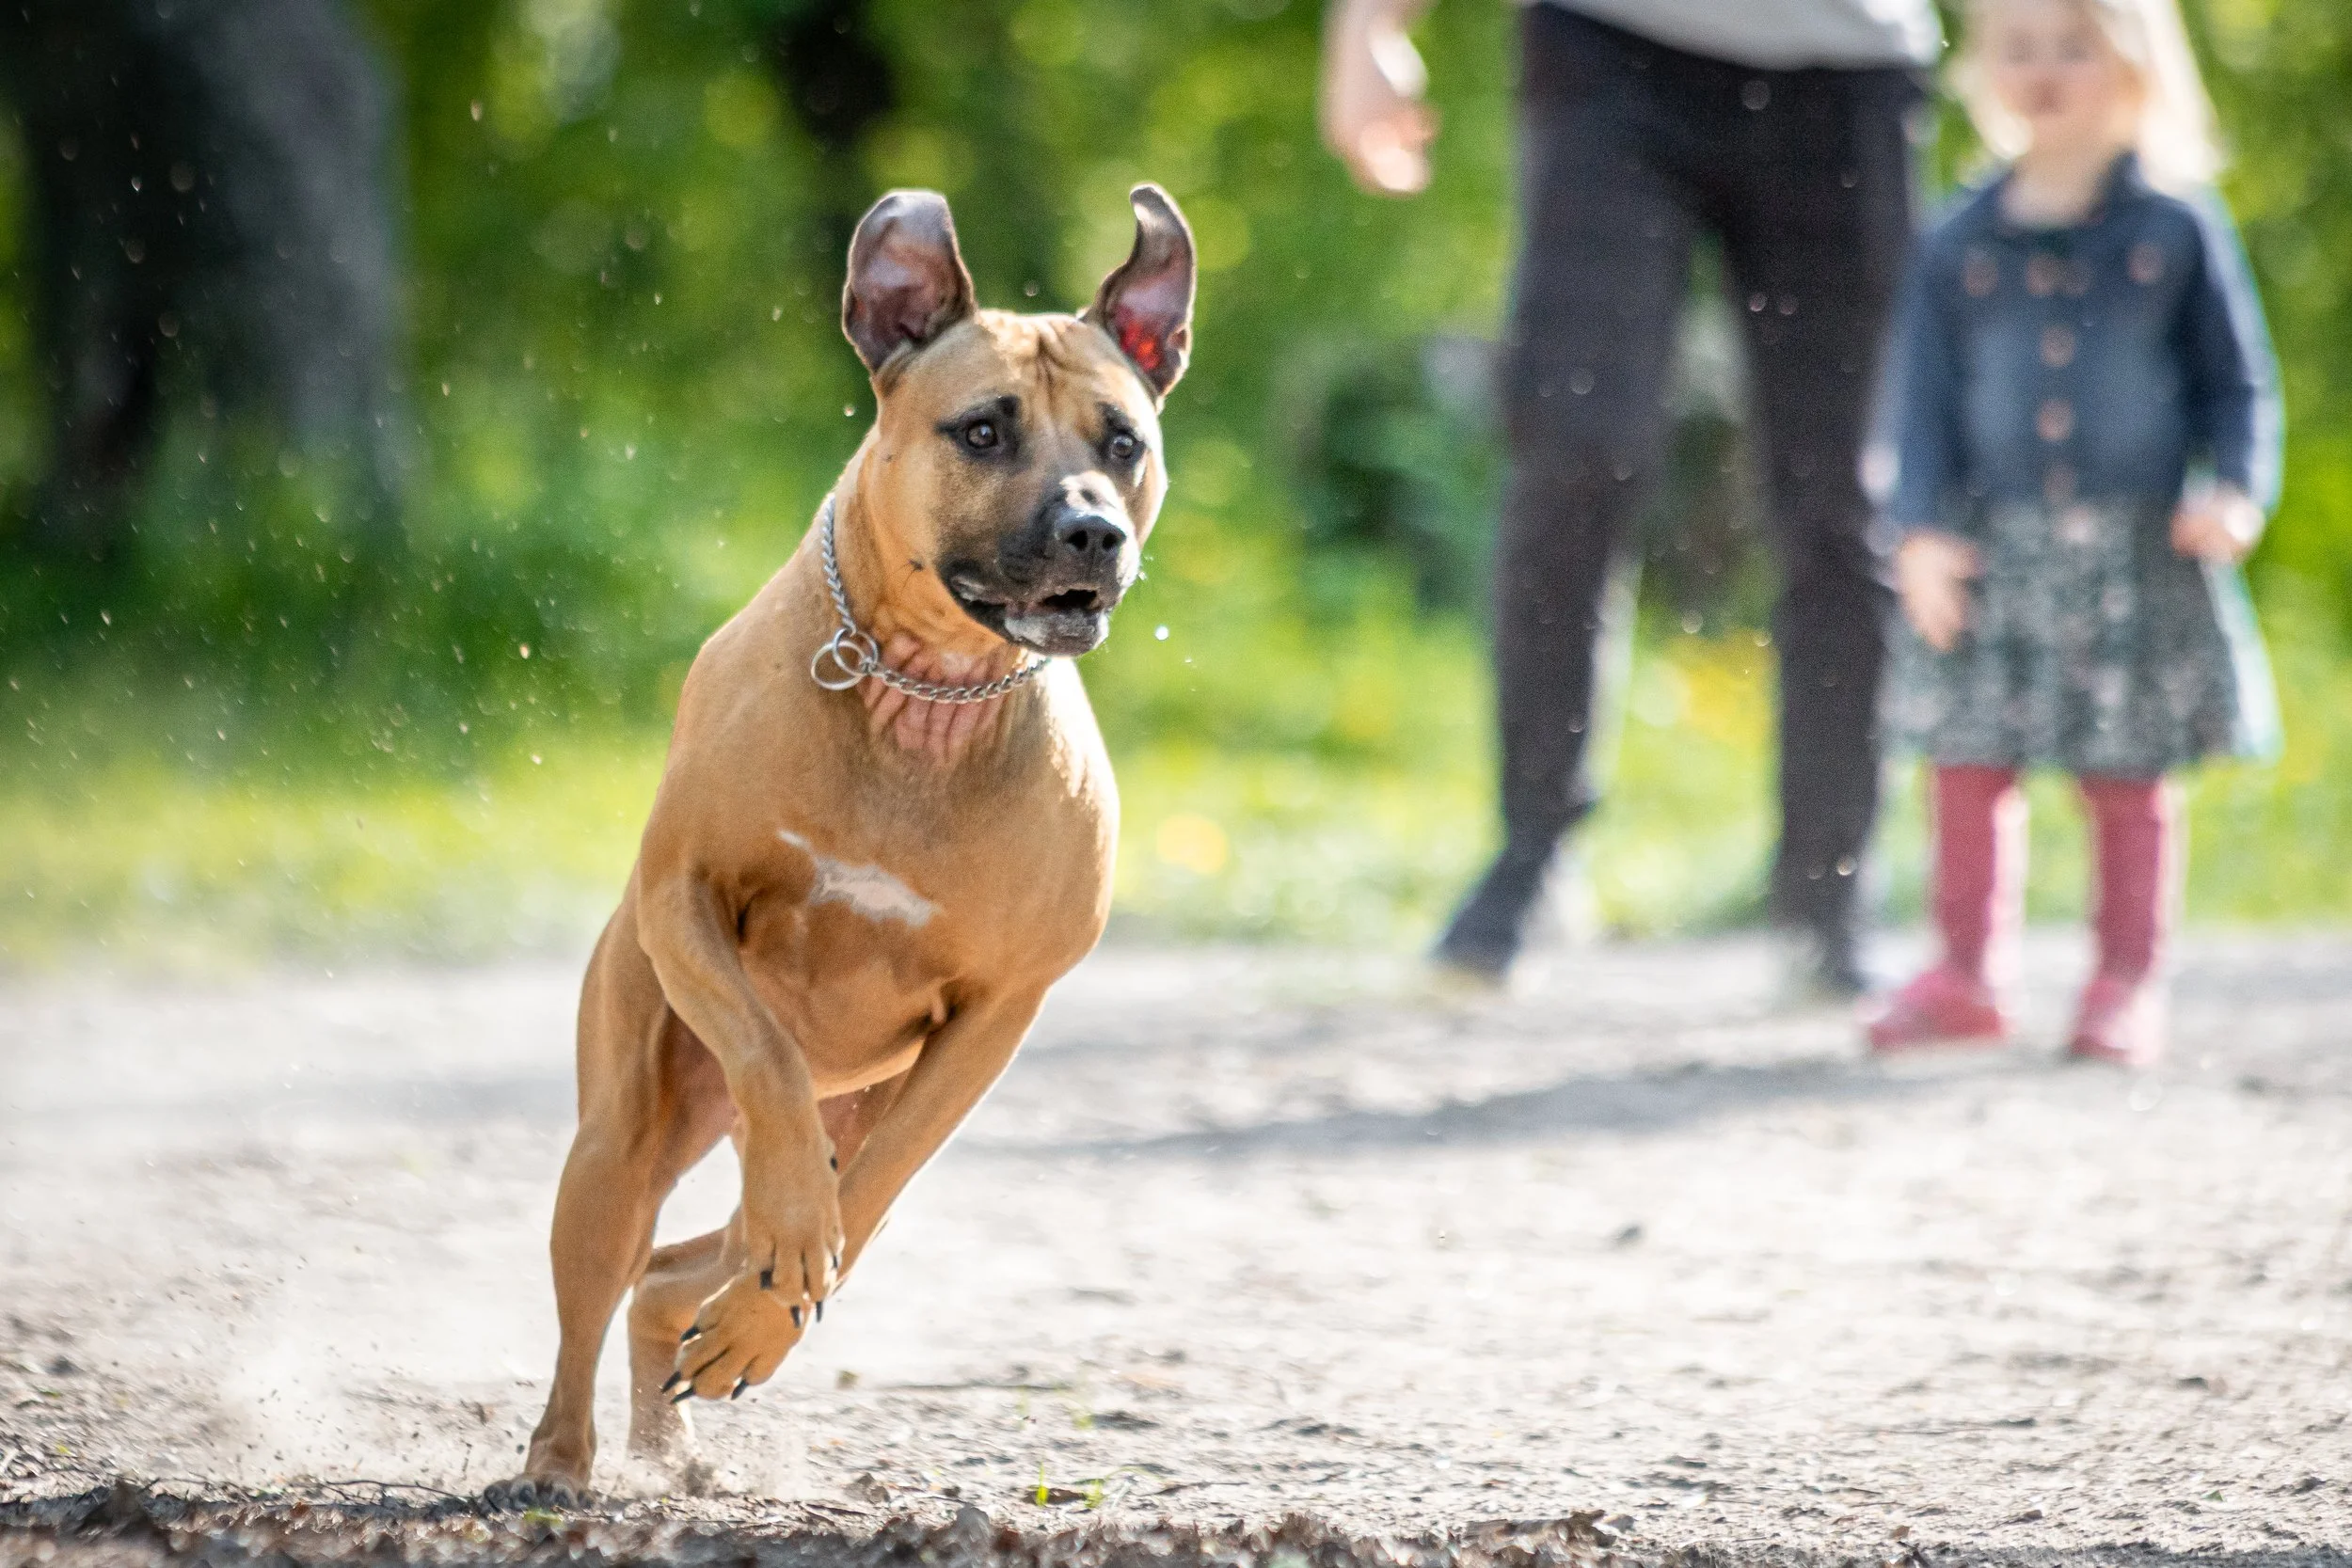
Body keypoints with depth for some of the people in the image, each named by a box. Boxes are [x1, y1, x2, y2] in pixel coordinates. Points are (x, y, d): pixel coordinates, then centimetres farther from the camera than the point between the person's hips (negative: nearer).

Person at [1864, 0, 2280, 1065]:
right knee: (1968, 769, 1)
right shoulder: (1960, 247, 5)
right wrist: (1922, 529, -6)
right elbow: (1925, 397, 5)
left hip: (2137, 560, -2)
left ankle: (2127, 981, 13)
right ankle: (1962, 975, 12)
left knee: (2127, 778, 3)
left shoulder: (2177, 230, 1)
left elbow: (2237, 379, 4)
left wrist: (2236, 491, -12)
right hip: (1995, 555, 2)